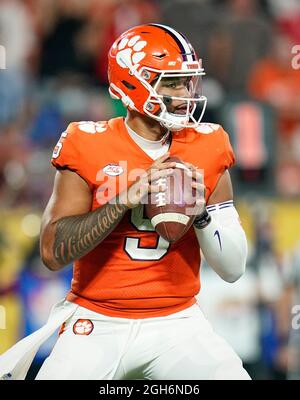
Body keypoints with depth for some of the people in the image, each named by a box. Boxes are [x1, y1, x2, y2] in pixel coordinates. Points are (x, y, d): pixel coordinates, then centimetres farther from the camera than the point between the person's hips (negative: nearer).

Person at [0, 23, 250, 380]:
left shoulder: (206, 149, 0)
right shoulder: (87, 146, -6)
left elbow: (233, 269, 1)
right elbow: (53, 253, -14)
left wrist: (202, 213, -17)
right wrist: (125, 200, -22)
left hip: (176, 323, 2)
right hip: (97, 324, -1)